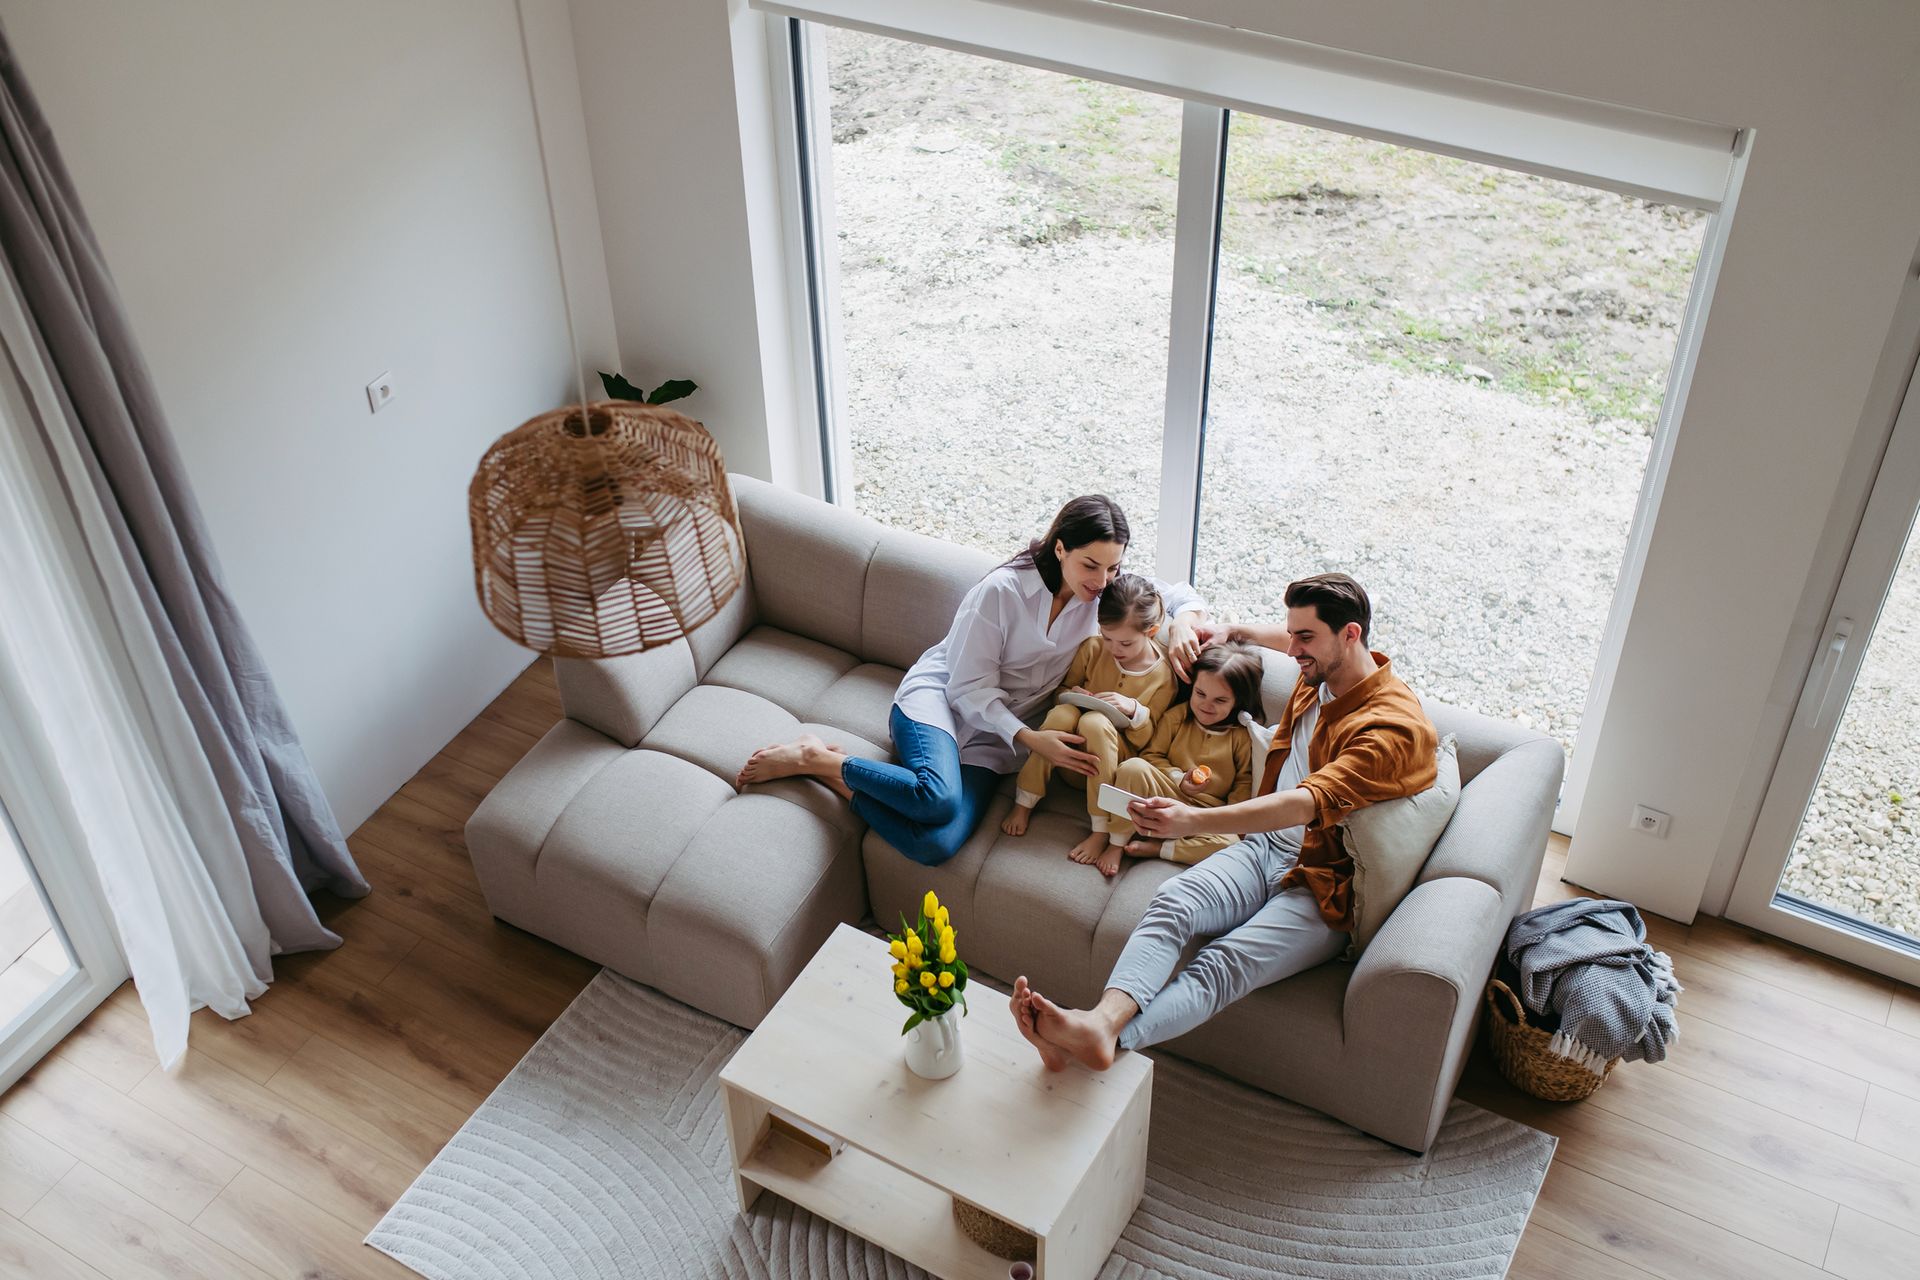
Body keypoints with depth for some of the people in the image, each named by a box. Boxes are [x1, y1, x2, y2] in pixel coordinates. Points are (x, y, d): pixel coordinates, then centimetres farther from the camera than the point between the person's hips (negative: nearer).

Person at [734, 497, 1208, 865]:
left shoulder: (1105, 593, -2)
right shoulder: (1002, 590, -17)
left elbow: (1182, 595, 8)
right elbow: (971, 688, -15)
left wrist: (1183, 622, -17)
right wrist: (1031, 739, -25)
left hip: (993, 736, 5)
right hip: (939, 697, -4)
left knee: (938, 845, -26)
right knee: (940, 799, -39)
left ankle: (838, 776, -7)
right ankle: (813, 757, -16)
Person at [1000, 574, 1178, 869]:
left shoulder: (1162, 675, -8)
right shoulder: (1092, 649, -3)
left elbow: (1148, 740, -5)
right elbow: (1062, 689, 13)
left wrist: (1134, 710, -25)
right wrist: (1070, 695, -12)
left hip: (1116, 753, -2)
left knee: (1095, 722, -37)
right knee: (1063, 712, -32)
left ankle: (1101, 831, -31)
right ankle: (1023, 804, -22)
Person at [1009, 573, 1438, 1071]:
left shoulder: (1395, 726, -17)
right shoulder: (1320, 675, 11)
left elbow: (1306, 804, -31)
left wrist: (1194, 820, -41)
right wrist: (1234, 632, 39)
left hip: (1324, 887, -7)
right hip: (1263, 848, 7)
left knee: (1223, 964, -33)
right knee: (1173, 900, -26)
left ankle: (1102, 1036, -56)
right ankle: (1104, 1019, -50)